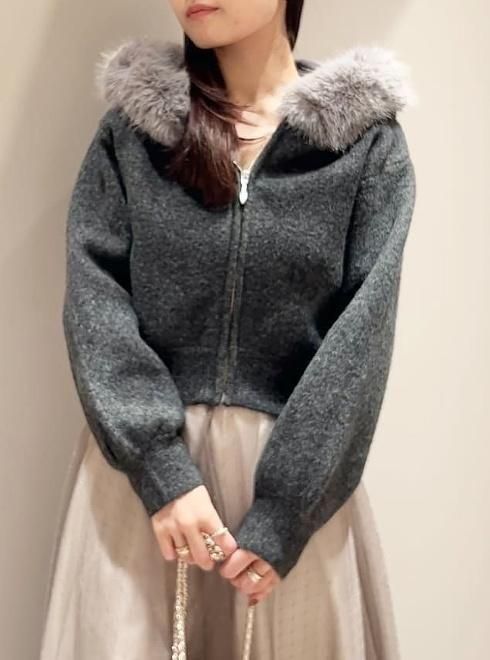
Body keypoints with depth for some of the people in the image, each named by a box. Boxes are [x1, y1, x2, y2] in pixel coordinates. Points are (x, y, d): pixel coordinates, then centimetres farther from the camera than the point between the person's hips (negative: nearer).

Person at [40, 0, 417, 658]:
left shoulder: (368, 138, 0)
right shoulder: (129, 125, 4)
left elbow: (362, 333, -7)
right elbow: (94, 299, -4)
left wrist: (286, 512, -13)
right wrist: (161, 469, -15)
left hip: (297, 469, 0)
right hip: (144, 462, 1)